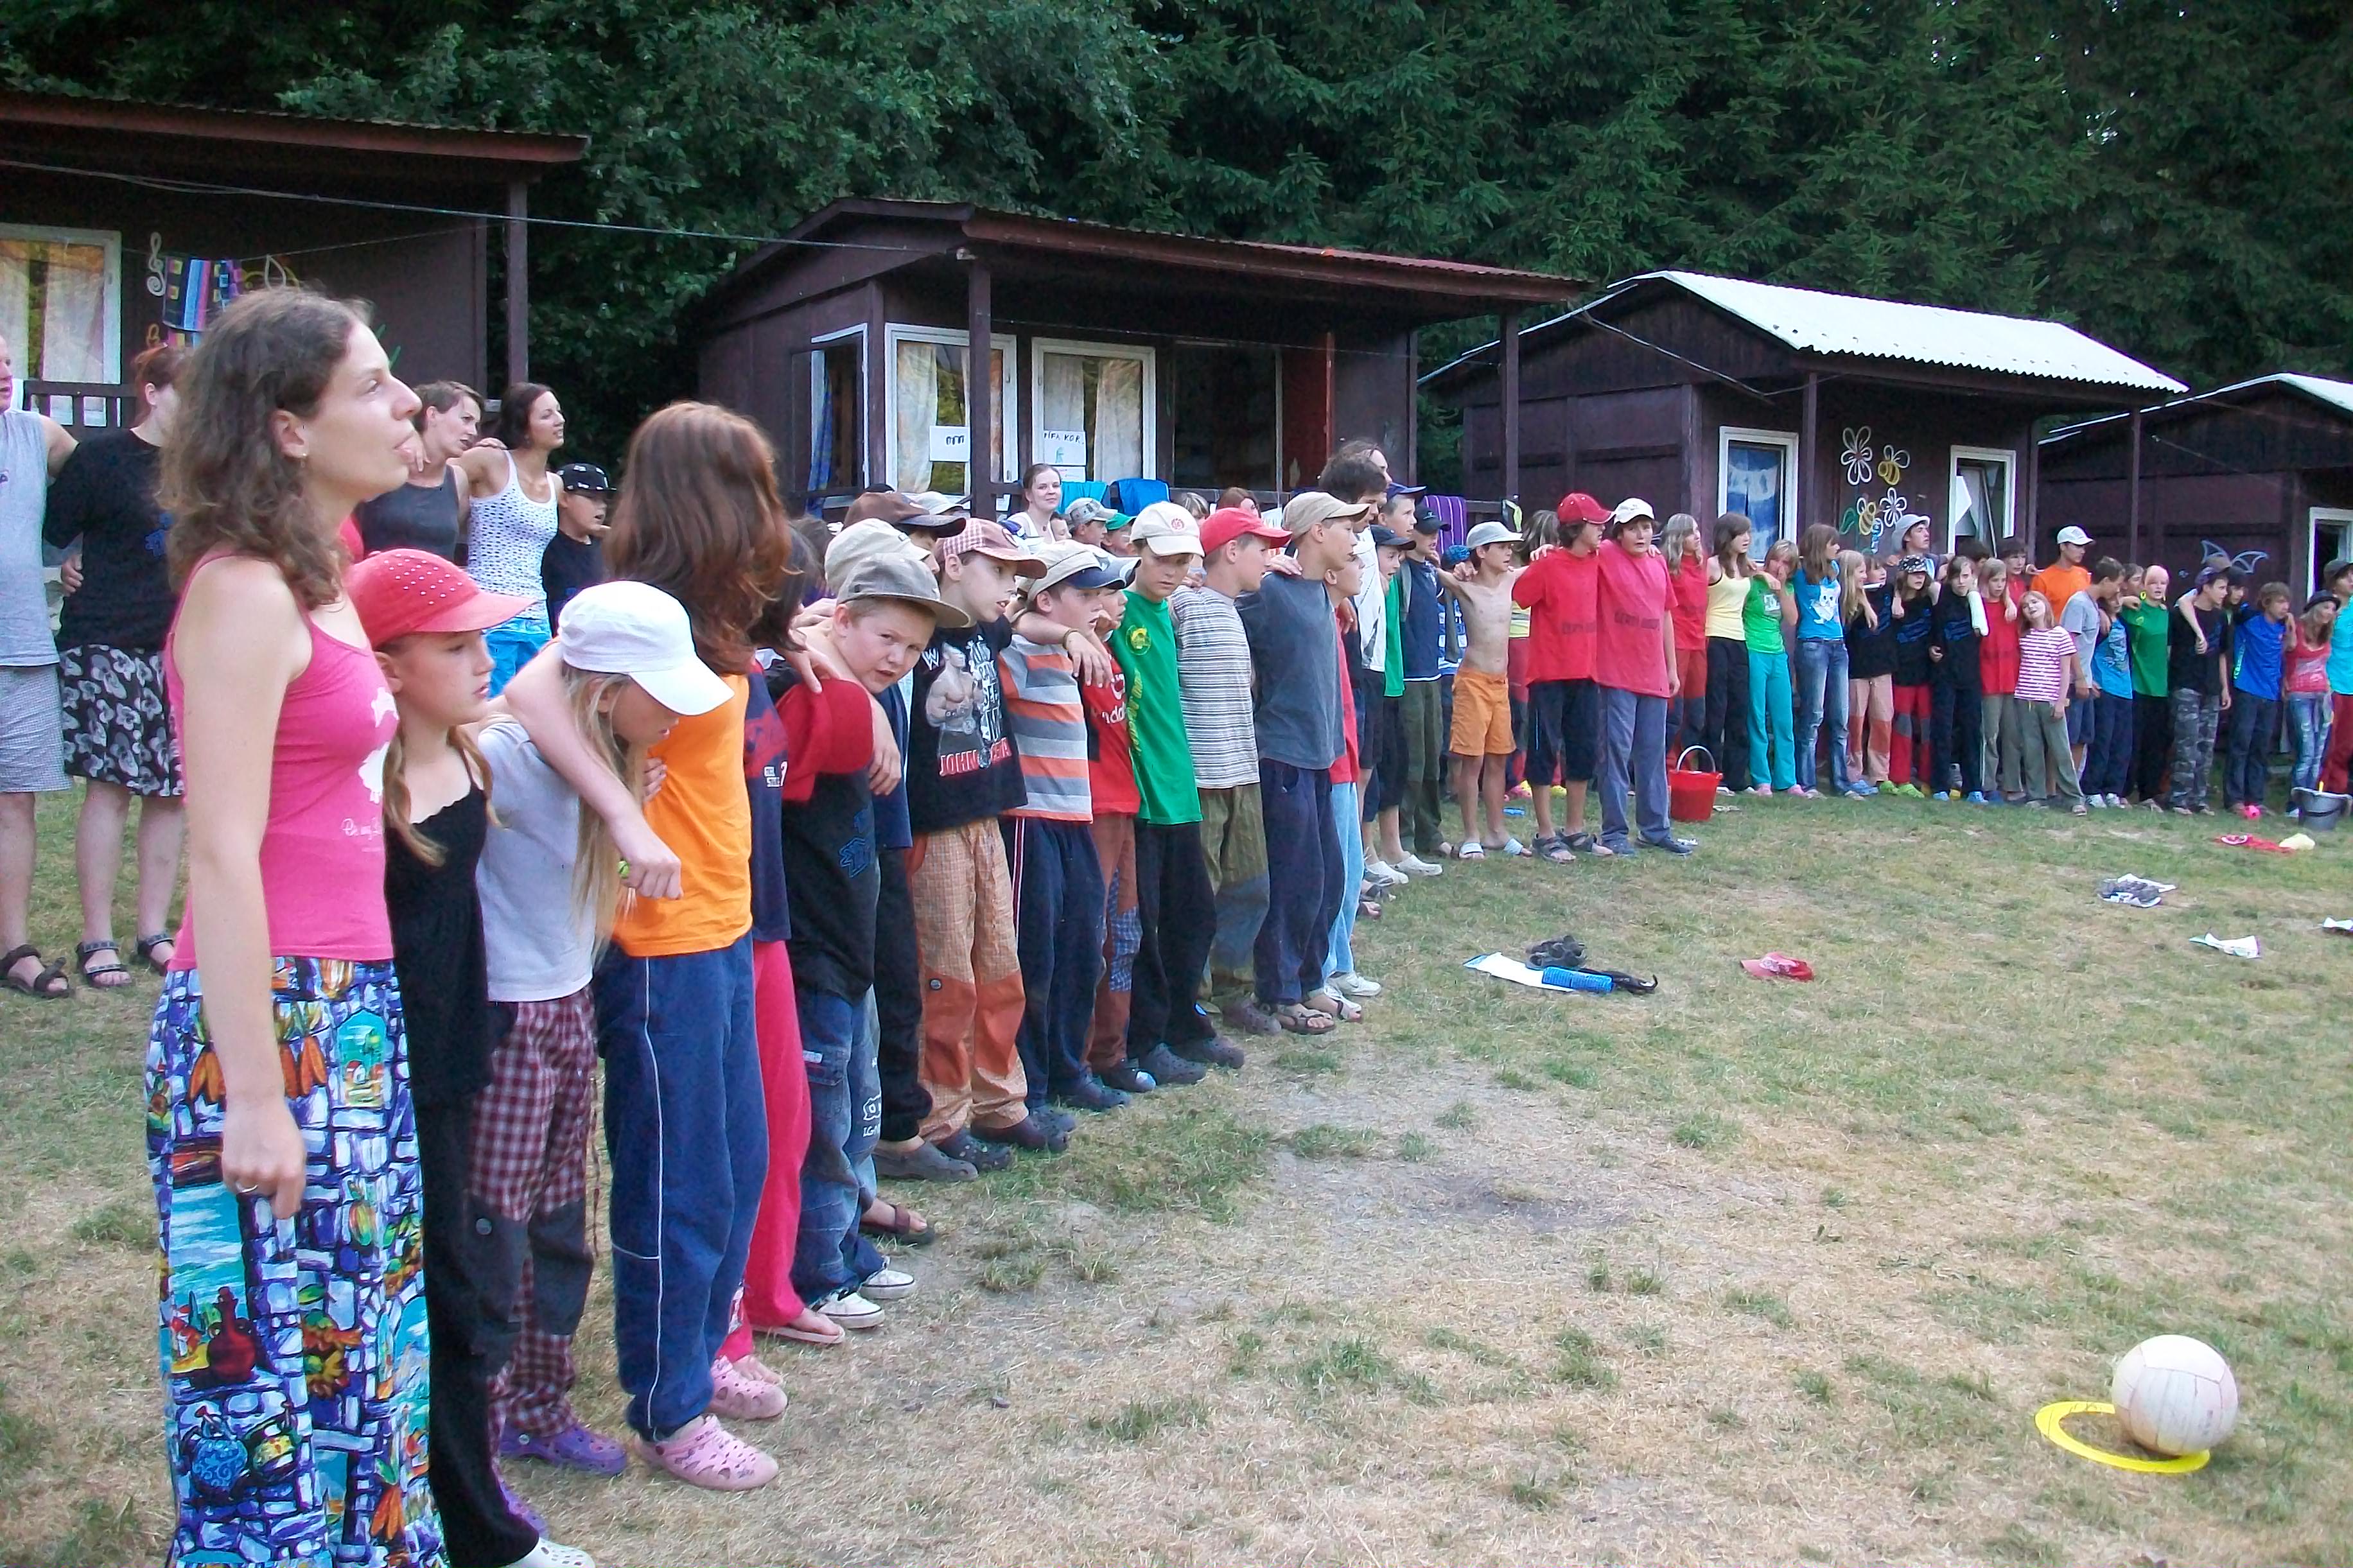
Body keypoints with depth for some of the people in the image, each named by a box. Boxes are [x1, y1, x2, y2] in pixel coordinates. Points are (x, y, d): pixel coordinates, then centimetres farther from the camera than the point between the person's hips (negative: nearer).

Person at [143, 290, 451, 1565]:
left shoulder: (315, 582, 13)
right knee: (281, 1378, 1)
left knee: (364, 1354, 17)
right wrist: (255, 1102, -19)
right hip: (269, 1023, -9)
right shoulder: (244, 592, -14)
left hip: (355, 1016, 9)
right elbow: (221, 858, -18)